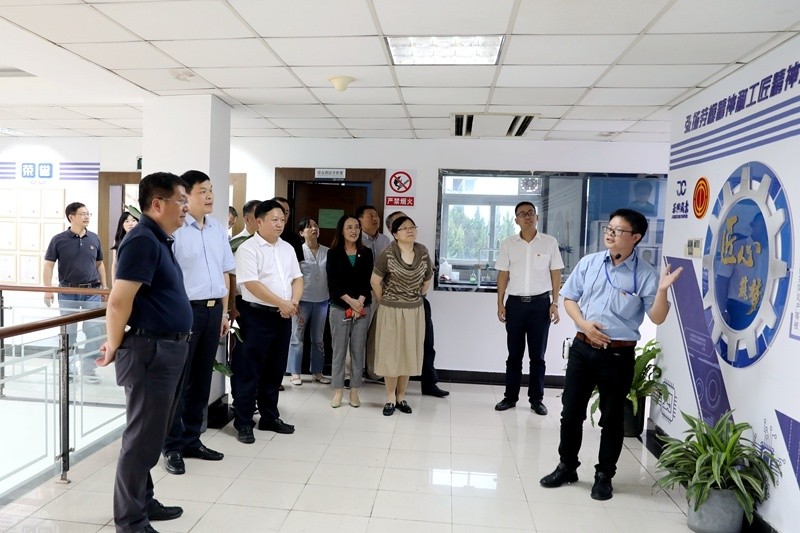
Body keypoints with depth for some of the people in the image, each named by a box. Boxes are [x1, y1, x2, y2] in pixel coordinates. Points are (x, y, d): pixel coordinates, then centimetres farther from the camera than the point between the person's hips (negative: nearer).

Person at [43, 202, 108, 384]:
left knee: (94, 331, -3)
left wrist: (104, 286, 10)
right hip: (67, 292, -1)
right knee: (68, 332, 9)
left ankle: (88, 369, 8)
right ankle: (69, 367, 25)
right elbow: (48, 265, -3)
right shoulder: (58, 240, -4)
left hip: (91, 291, 2)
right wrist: (48, 289, -10)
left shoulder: (94, 239, 4)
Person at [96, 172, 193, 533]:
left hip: (168, 350, 10)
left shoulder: (159, 240, 14)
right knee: (142, 439, 2)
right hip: (150, 351, -10)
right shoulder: (143, 240, -17)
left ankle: (143, 502, 35)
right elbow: (118, 303, -21)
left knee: (152, 436, 20)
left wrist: (117, 342, 21)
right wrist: (115, 347, -7)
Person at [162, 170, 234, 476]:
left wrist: (224, 311, 14)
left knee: (202, 380, 14)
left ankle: (192, 440, 28)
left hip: (213, 309, 7)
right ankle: (172, 447, 18)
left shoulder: (219, 230, 10)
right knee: (178, 381, 5)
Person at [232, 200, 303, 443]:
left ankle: (270, 417, 26)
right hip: (258, 315, -7)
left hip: (284, 316, 7)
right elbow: (251, 283, -18)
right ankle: (243, 423, 10)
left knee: (275, 370, 14)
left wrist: (294, 301, -7)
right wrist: (281, 303, -18)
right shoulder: (248, 248, -9)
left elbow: (297, 278, 12)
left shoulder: (287, 248, 13)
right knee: (250, 371, 0)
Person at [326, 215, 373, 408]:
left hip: (362, 308, 2)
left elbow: (368, 281, 2)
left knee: (358, 350, 5)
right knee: (339, 350, 2)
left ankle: (354, 391, 14)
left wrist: (360, 302, -11)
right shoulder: (333, 253, 2)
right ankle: (338, 391, 12)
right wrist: (350, 301, -14)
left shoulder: (366, 253, 7)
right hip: (339, 308, -1)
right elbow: (332, 283, -5)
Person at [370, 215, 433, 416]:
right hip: (391, 311, -3)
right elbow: (375, 281, -5)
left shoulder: (423, 255, -2)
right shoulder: (388, 255, -13)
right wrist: (384, 302, 3)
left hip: (414, 311, 3)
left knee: (409, 354, 10)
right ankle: (390, 398, 18)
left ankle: (401, 397, 24)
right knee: (390, 353, 4)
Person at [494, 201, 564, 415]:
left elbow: (556, 274, 2)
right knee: (514, 354, 8)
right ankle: (510, 396, 19)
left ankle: (536, 399, 17)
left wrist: (555, 303, -3)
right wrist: (500, 303, 0)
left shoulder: (550, 242, 1)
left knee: (537, 355, 6)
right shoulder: (508, 244, 4)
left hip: (540, 303, -1)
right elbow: (503, 275, 5)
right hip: (515, 302, 1)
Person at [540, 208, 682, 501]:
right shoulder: (589, 263, 2)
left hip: (619, 355, -2)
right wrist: (584, 324, -8)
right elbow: (569, 298, 8)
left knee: (611, 417, 9)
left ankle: (604, 475, 27)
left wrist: (662, 290, -23)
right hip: (582, 348, 3)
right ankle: (567, 466, 28)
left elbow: (657, 318, -6)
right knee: (571, 411, 10)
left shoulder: (645, 274, -6)